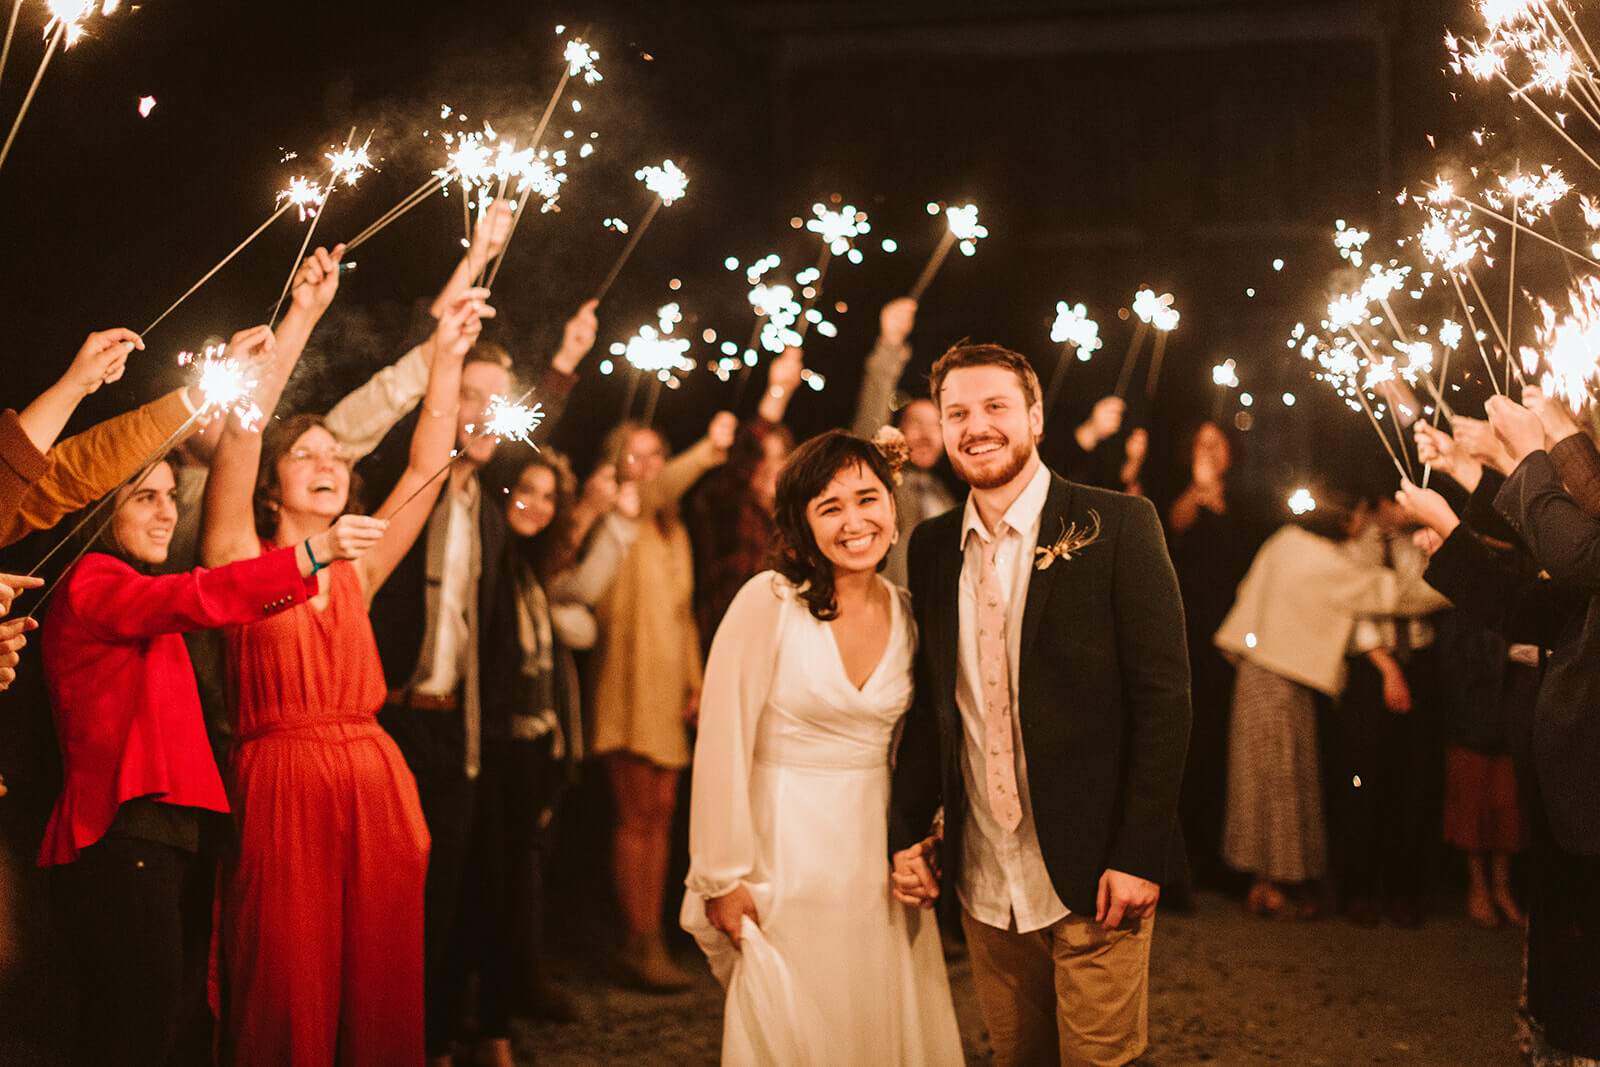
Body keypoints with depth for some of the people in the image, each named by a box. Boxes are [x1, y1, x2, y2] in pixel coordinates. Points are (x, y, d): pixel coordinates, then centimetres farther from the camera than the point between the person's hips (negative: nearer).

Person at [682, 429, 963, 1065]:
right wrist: (724, 878, -12)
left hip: (880, 859, 5)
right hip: (789, 861, -5)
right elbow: (723, 744, -13)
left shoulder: (907, 612, 3)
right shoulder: (769, 601, -14)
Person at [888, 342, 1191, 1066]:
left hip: (1092, 878, -4)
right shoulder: (932, 547, 8)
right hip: (984, 886, 5)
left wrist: (1139, 858, -15)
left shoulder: (1117, 527, -8)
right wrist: (906, 832, 4)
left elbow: (1164, 698, -10)